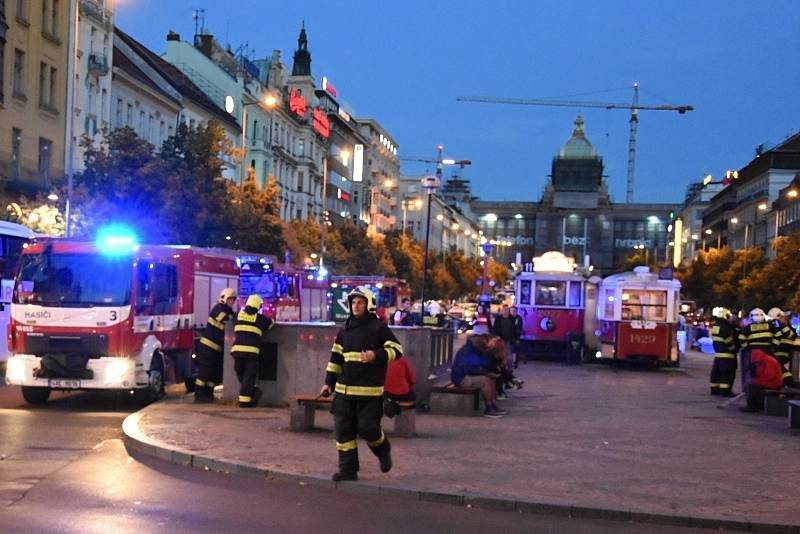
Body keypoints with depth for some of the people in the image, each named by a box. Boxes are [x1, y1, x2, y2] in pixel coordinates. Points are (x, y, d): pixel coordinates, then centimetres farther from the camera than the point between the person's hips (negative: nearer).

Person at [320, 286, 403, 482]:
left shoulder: (378, 327, -3)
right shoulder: (345, 329, 14)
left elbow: (396, 350, -5)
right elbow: (336, 357, 19)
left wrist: (376, 356, -21)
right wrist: (329, 382, 15)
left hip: (370, 390, -6)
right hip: (344, 389, 6)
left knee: (367, 428, -7)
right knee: (343, 429, 2)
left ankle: (383, 451, 24)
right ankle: (348, 469, 10)